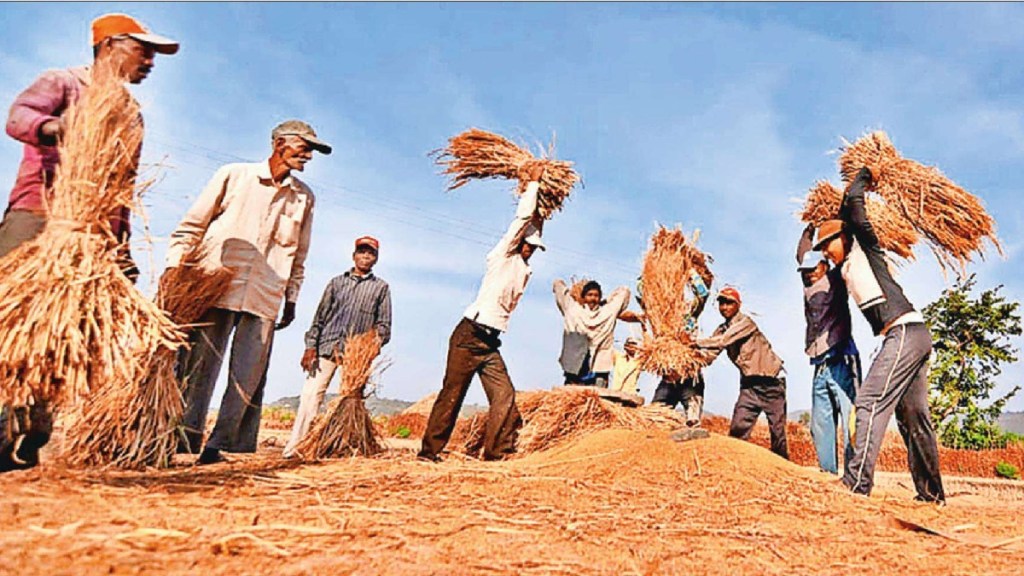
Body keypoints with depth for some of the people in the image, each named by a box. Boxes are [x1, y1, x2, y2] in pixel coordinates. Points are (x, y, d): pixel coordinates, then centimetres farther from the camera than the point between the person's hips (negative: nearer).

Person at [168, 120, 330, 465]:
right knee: (197, 367, 0)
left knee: (248, 378, -1)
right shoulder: (234, 176, 5)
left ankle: (219, 444, 8)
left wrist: (292, 298, 15)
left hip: (265, 300, 2)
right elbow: (191, 227, 7)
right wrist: (174, 270, -1)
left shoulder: (304, 198, 13)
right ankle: (184, 438, 11)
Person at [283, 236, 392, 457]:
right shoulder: (337, 282, 16)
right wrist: (310, 346, 2)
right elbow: (320, 316, 13)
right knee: (311, 393, -5)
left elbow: (384, 325, 6)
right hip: (326, 346, 1)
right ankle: (294, 447, -2)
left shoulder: (381, 287, 11)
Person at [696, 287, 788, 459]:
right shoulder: (721, 330, 6)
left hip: (771, 382, -6)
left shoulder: (745, 322, -16)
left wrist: (695, 341, -32)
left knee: (777, 432, -1)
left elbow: (723, 341, -31)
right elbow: (708, 355, -6)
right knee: (737, 429, -5)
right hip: (749, 384, 6)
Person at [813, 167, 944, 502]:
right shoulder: (847, 270, 23)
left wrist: (864, 176, 14)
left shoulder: (864, 248, 3)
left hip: (905, 332, -10)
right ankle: (931, 493, 19)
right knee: (913, 417, 12)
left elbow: (853, 200, -4)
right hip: (914, 337, 10)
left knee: (870, 402, -17)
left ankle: (856, 484, -21)